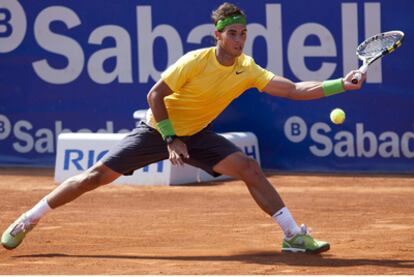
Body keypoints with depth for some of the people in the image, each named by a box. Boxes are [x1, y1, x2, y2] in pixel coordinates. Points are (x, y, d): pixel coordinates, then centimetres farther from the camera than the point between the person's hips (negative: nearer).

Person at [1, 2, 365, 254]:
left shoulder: (248, 71, -12)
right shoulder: (195, 61, -25)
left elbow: (294, 90, -17)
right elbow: (155, 96, -18)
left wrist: (341, 85, -27)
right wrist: (171, 139, -21)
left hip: (196, 135, 4)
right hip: (158, 130, -4)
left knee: (249, 168, -16)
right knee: (99, 175, -9)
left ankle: (294, 235, -12)